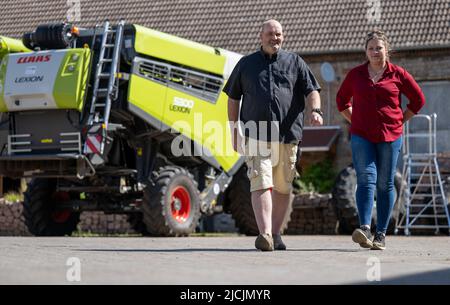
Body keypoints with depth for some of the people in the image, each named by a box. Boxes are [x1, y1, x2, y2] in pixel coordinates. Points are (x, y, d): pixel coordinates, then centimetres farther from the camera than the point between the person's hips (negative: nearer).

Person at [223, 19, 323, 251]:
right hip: (256, 136, -1)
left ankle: (275, 233, 18)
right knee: (261, 184, -15)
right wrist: (234, 130, 10)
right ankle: (264, 234, -23)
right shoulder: (246, 64, 14)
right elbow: (233, 98, 17)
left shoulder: (295, 62, 13)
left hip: (288, 136, 2)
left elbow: (311, 90, 6)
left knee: (283, 187, 7)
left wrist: (316, 110, -15)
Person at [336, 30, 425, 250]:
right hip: (361, 137, 0)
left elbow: (418, 100, 10)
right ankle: (365, 229, -22)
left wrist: (400, 121, 6)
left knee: (385, 185, 3)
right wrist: (355, 121, 11)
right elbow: (342, 100, 21)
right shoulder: (355, 74, 7)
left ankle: (381, 234, 9)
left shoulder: (398, 74, 2)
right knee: (366, 180, -13)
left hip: (390, 137, 0)